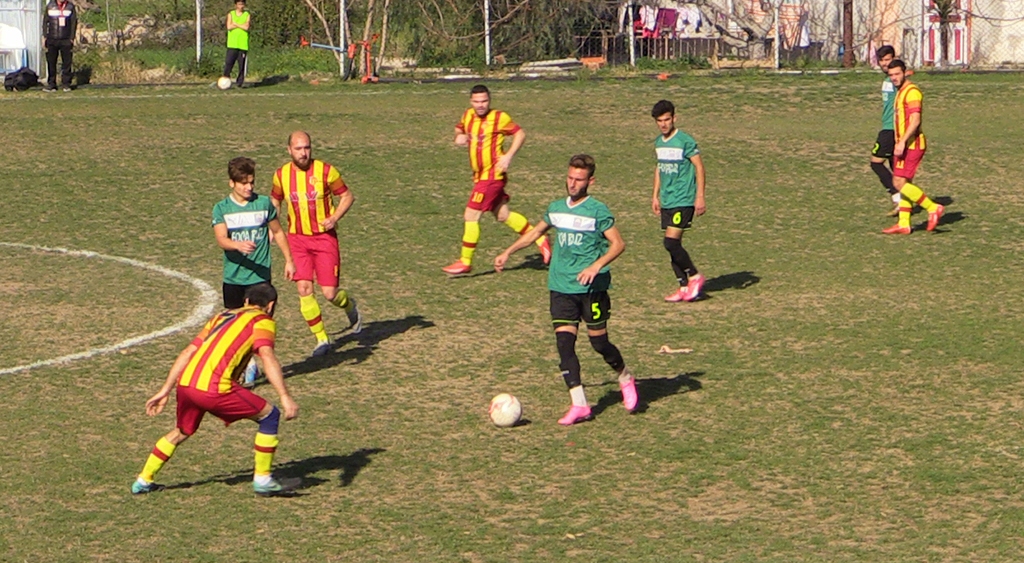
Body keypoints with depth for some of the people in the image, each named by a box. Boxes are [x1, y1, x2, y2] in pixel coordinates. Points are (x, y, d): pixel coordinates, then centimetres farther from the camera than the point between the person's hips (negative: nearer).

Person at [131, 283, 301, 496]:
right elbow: (267, 357, -10)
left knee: (181, 432, 32)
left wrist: (165, 390, 24)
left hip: (185, 383, 7)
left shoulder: (221, 317, 28)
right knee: (269, 415, 8)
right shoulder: (262, 321, 9)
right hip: (213, 388, -7)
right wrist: (285, 397, -17)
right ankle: (262, 479, 11)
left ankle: (144, 481, 39)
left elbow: (188, 353, 23)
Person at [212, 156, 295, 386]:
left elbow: (278, 232, 15)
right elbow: (221, 239, -16)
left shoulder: (264, 203, 1)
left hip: (260, 276, -1)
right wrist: (238, 245, -36)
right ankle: (247, 365, 22)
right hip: (233, 278, 1)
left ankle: (251, 367, 4)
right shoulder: (222, 208, -2)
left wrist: (289, 260, 14)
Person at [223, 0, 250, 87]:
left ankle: (239, 83, 7)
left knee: (242, 65, -1)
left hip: (243, 44, 0)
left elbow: (246, 27, -8)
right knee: (228, 64, -8)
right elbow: (229, 27, -6)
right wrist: (242, 25, -6)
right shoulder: (231, 14, 9)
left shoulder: (247, 15, 8)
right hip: (232, 44, 0)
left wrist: (235, 24, -3)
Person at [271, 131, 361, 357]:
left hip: (324, 237, -2)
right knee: (304, 289, -9)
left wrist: (334, 218, -15)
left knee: (330, 293, -6)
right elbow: (275, 201, 17)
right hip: (298, 239, 3)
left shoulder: (325, 171, -10)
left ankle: (351, 307, 30)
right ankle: (321, 339, 5)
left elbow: (347, 196, 0)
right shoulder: (281, 175, -1)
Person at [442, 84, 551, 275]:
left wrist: (508, 156, -15)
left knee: (471, 216, -8)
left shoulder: (499, 118, -12)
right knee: (503, 215, 16)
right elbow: (459, 129, 24)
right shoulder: (468, 115, 6)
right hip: (480, 175, 8)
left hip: (492, 175, -8)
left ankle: (465, 262, 3)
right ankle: (540, 240, 29)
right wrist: (459, 136, 0)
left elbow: (520, 133, -4)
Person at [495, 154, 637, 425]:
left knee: (599, 341, 2)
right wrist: (508, 252, 26)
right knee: (564, 344, -7)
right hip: (561, 288, 5)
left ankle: (626, 378, 32)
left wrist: (597, 265, -25)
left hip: (591, 288, -5)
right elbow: (536, 232, 28)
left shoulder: (597, 211, -8)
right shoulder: (557, 209, 10)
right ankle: (579, 405, -6)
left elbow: (618, 244, -10)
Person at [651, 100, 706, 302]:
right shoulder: (658, 142, 10)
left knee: (671, 241, -16)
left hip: (683, 200, -7)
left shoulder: (685, 141, -11)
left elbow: (699, 167, -9)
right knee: (672, 244, 6)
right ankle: (684, 287, 14)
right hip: (667, 201, 7)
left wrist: (700, 197, -12)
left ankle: (695, 276, 1)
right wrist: (655, 196, 21)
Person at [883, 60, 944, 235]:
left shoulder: (911, 92, -14)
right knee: (904, 184, 9)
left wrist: (902, 142, -28)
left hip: (911, 145, -10)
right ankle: (904, 224, 9)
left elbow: (915, 121, -22)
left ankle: (932, 208, -7)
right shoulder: (900, 92, 18)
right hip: (904, 145, 10)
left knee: (899, 183, -12)